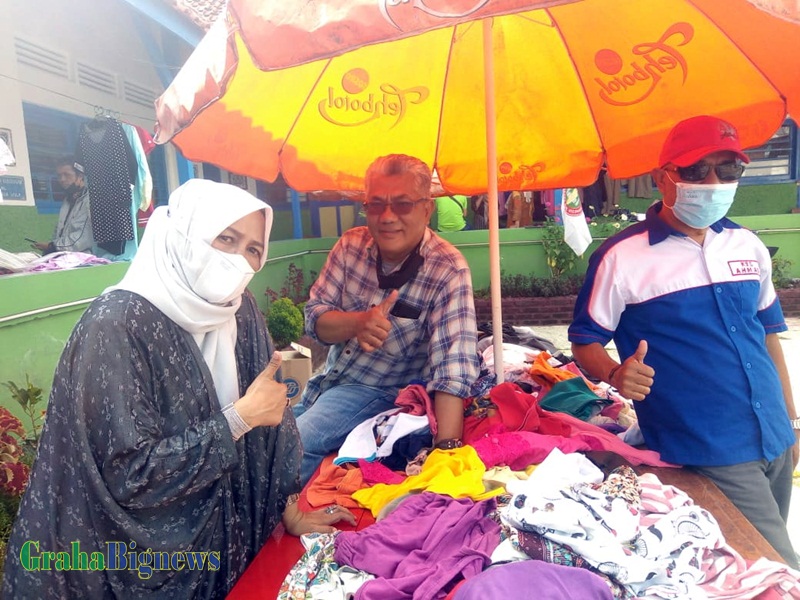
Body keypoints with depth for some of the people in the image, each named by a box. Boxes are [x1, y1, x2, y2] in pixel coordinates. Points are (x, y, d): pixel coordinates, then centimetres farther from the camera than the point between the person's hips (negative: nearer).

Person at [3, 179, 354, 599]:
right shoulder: (118, 325, -25)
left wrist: (290, 514, 4)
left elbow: (264, 424, 0)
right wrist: (242, 416, -23)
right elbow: (131, 474, -27)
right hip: (131, 561, -5)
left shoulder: (239, 312, -6)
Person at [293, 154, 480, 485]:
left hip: (382, 393, -5)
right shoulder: (351, 244, -8)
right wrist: (358, 322, -29)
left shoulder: (448, 271, -23)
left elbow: (453, 366, -31)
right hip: (328, 379, 6)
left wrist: (447, 447, -42)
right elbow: (314, 318, -7)